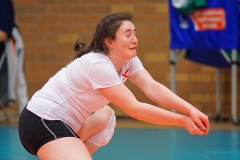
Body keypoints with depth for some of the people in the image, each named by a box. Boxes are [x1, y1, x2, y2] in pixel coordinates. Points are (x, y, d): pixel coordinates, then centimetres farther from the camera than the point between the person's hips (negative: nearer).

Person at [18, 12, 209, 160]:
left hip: (65, 120, 10)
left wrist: (191, 110, -23)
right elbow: (134, 109, -23)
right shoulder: (99, 65, -23)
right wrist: (182, 120, -21)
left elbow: (152, 87, -9)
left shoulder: (128, 60, 3)